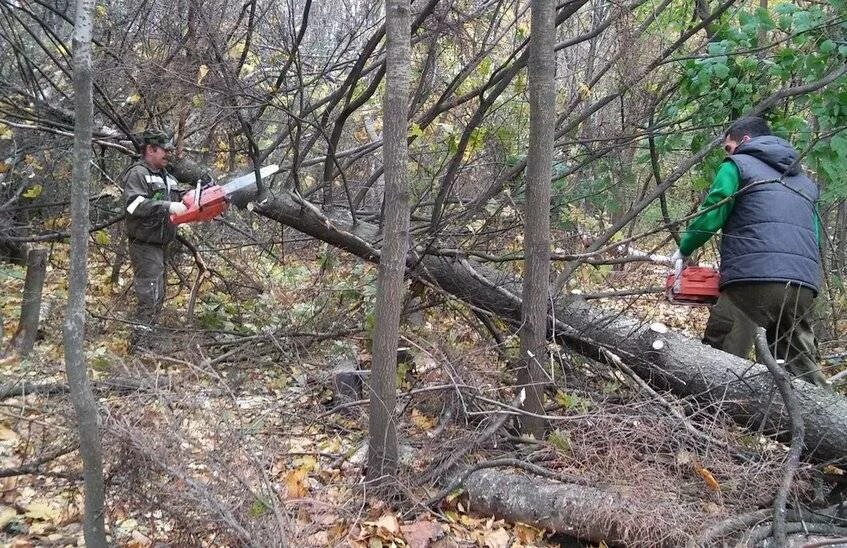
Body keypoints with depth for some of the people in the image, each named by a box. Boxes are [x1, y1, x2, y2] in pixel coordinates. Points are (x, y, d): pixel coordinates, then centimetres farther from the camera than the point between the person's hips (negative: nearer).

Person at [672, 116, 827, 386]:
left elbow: (709, 217, 1)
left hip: (754, 281, -6)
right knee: (802, 368, 12)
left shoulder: (738, 165, 11)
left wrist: (683, 250, 15)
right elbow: (814, 236, 25)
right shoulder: (805, 182, 29)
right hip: (805, 287, 6)